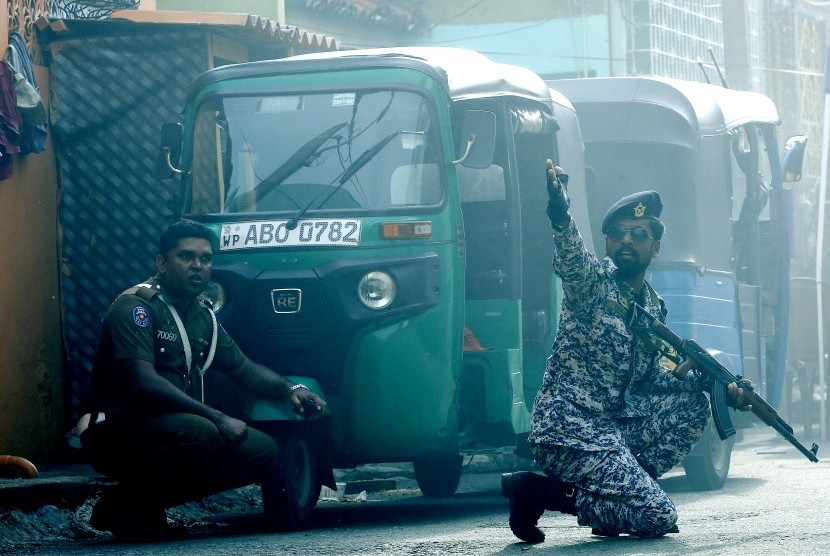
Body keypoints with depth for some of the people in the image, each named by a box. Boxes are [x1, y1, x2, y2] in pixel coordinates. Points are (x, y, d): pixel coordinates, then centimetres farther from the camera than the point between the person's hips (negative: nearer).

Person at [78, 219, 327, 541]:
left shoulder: (202, 316, 14)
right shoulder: (135, 307, -13)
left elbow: (245, 369, 23)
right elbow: (145, 382, -24)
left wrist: (291, 389, 2)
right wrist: (218, 418, -27)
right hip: (116, 432, -9)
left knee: (264, 451, -3)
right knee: (199, 433, -36)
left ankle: (149, 504, 0)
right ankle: (124, 502, -14)